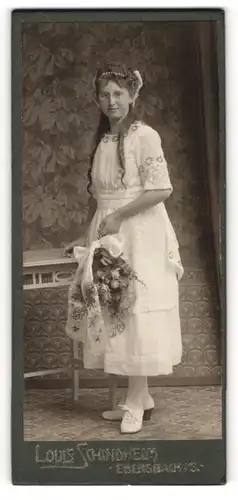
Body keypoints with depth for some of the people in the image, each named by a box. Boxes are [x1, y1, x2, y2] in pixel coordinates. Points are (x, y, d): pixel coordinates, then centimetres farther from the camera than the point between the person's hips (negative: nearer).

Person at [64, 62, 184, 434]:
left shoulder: (144, 136, -8)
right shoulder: (103, 140, 13)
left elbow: (162, 190, -16)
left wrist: (118, 217, -15)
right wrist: (89, 237, 14)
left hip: (139, 235, -7)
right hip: (109, 236, 7)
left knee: (135, 314, -4)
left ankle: (136, 402, 6)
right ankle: (141, 397, 19)